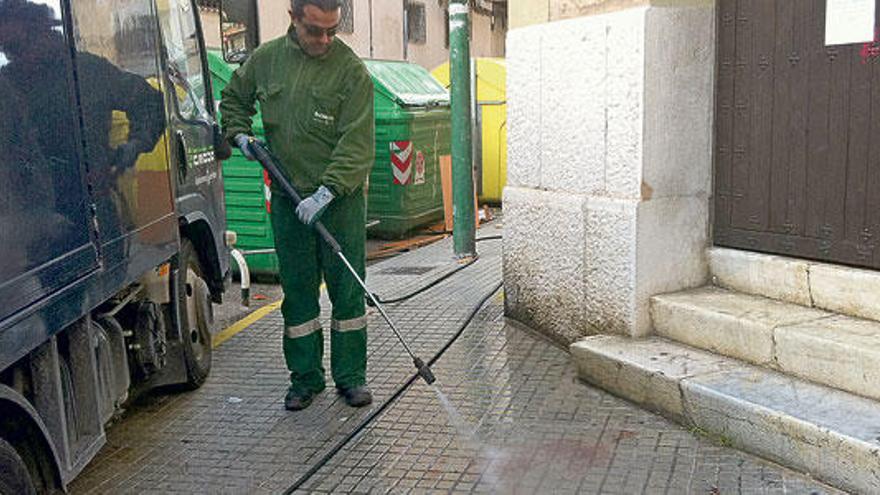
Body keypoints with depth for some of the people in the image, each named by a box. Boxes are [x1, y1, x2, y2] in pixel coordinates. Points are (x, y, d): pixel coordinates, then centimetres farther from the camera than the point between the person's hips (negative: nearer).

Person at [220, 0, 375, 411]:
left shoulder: (351, 70, -8)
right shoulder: (265, 59, 5)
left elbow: (356, 143, -14)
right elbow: (233, 98, 24)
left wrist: (326, 192, -22)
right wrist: (239, 133, 6)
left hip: (340, 197, -3)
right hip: (287, 197, 3)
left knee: (347, 289, 3)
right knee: (298, 291, 9)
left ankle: (351, 376, 17)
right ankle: (305, 377, 22)